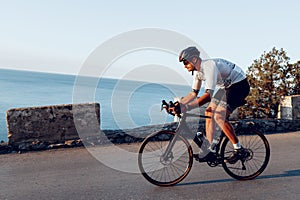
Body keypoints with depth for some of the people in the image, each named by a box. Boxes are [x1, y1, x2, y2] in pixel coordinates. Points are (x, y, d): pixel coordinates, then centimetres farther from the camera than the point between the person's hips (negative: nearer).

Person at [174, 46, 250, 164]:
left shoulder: (209, 66, -30)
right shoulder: (198, 71, 0)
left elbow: (208, 94, -39)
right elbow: (194, 93, 6)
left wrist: (186, 107, -43)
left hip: (240, 85, -9)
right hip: (227, 87, 9)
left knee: (219, 117, -19)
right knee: (209, 112, 2)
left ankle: (238, 149, -5)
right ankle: (211, 149, 7)